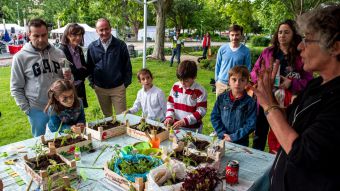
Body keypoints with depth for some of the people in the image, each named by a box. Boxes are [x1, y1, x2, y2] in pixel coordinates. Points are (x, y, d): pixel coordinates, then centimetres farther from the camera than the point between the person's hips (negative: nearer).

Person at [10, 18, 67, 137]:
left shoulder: (58, 54, 0)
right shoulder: (20, 57, -7)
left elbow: (66, 79, 10)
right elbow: (16, 88, -3)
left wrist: (68, 78, -12)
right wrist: (26, 109, -8)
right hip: (37, 110, -2)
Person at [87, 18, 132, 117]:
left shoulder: (121, 45, -5)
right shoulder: (92, 47, 1)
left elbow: (127, 65, -2)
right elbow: (89, 67, 9)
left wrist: (126, 82, -4)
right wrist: (92, 83, 4)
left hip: (118, 87, -2)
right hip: (100, 88, 3)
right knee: (107, 117, 18)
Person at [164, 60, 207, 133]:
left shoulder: (200, 91, -11)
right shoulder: (175, 87, 3)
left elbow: (201, 111, -13)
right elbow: (170, 103, 10)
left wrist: (184, 121, -19)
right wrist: (169, 117, -6)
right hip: (176, 126, 3)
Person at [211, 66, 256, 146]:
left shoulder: (250, 102, -9)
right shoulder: (221, 98, -1)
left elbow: (250, 125, -11)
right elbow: (214, 117, -1)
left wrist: (233, 137, -16)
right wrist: (222, 134, -11)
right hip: (221, 139, 2)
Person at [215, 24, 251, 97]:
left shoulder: (246, 51, -6)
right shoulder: (222, 49, -2)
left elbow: (247, 69, 1)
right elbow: (217, 66, 6)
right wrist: (217, 80, 5)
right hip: (221, 83, 2)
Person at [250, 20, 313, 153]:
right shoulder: (267, 52, 6)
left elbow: (308, 81, -1)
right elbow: (254, 72, 10)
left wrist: (291, 83, -19)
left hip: (287, 103, -2)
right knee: (260, 133, 12)